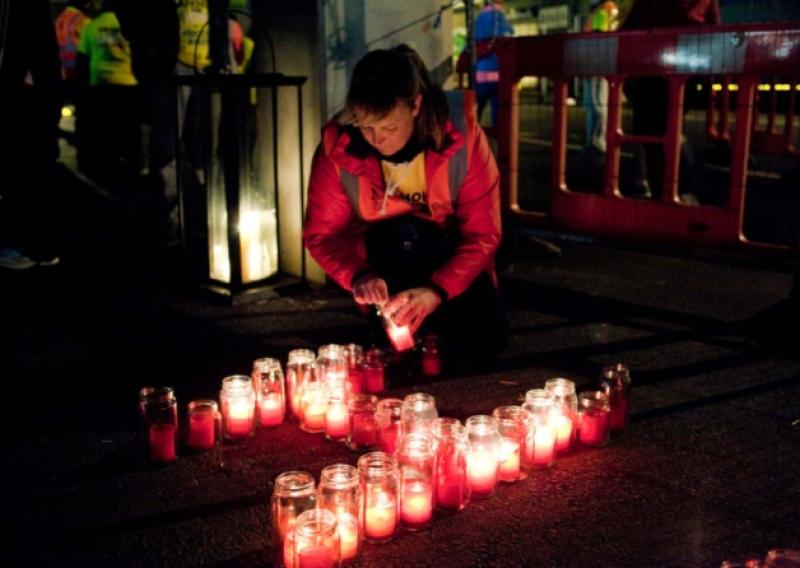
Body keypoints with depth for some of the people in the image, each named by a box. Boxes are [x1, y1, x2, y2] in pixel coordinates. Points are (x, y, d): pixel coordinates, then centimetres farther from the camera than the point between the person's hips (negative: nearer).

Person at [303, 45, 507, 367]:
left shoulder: (462, 134, -23)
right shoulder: (337, 145, -21)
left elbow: (483, 234, -20)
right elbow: (321, 233, -11)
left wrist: (437, 289, -35)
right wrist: (358, 275, -32)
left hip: (451, 262, 1)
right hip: (384, 264, -1)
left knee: (482, 342, -22)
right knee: (401, 235, -35)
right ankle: (406, 338, -13)